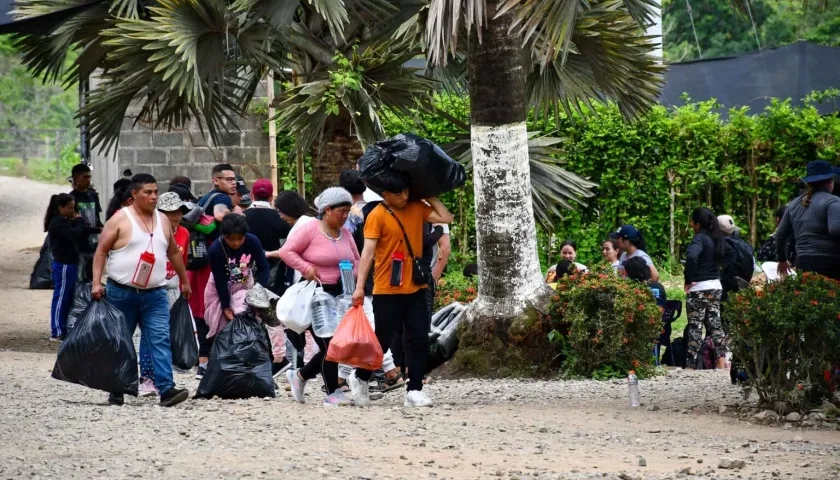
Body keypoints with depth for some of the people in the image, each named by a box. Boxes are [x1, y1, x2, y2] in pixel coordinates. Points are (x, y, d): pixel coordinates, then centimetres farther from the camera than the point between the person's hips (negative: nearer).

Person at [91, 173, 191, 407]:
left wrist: (184, 281, 26)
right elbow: (101, 251, -5)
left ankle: (166, 389, -18)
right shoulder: (120, 219, -5)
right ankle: (116, 390, 17)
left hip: (155, 294, 3)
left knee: (160, 340, -10)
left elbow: (173, 252, 22)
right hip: (122, 293, -3)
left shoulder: (162, 220, 11)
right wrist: (96, 282, -14)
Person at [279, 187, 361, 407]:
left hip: (339, 295, 7)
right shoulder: (311, 229, -10)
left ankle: (300, 375, 26)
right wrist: (306, 268, -19)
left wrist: (353, 275, 1)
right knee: (329, 344, -8)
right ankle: (333, 393, 2)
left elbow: (356, 259, 21)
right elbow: (286, 251, -11)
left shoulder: (344, 233, 10)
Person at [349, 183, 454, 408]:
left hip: (415, 289, 5)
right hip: (387, 291, -5)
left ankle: (415, 391, 5)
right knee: (383, 340, 3)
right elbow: (368, 251, -15)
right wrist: (360, 286, -20)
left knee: (419, 340, 1)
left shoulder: (416, 208, 7)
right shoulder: (377, 216, -10)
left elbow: (446, 218, 0)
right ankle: (360, 378, 27)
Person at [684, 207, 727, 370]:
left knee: (695, 326, -4)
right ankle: (721, 360, 8)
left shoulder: (700, 238, -15)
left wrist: (689, 280, -22)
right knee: (715, 323, 11)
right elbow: (723, 257, 23)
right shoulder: (717, 239, 10)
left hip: (699, 288, -8)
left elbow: (692, 256, -31)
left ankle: (691, 363, -4)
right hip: (716, 287, 8)